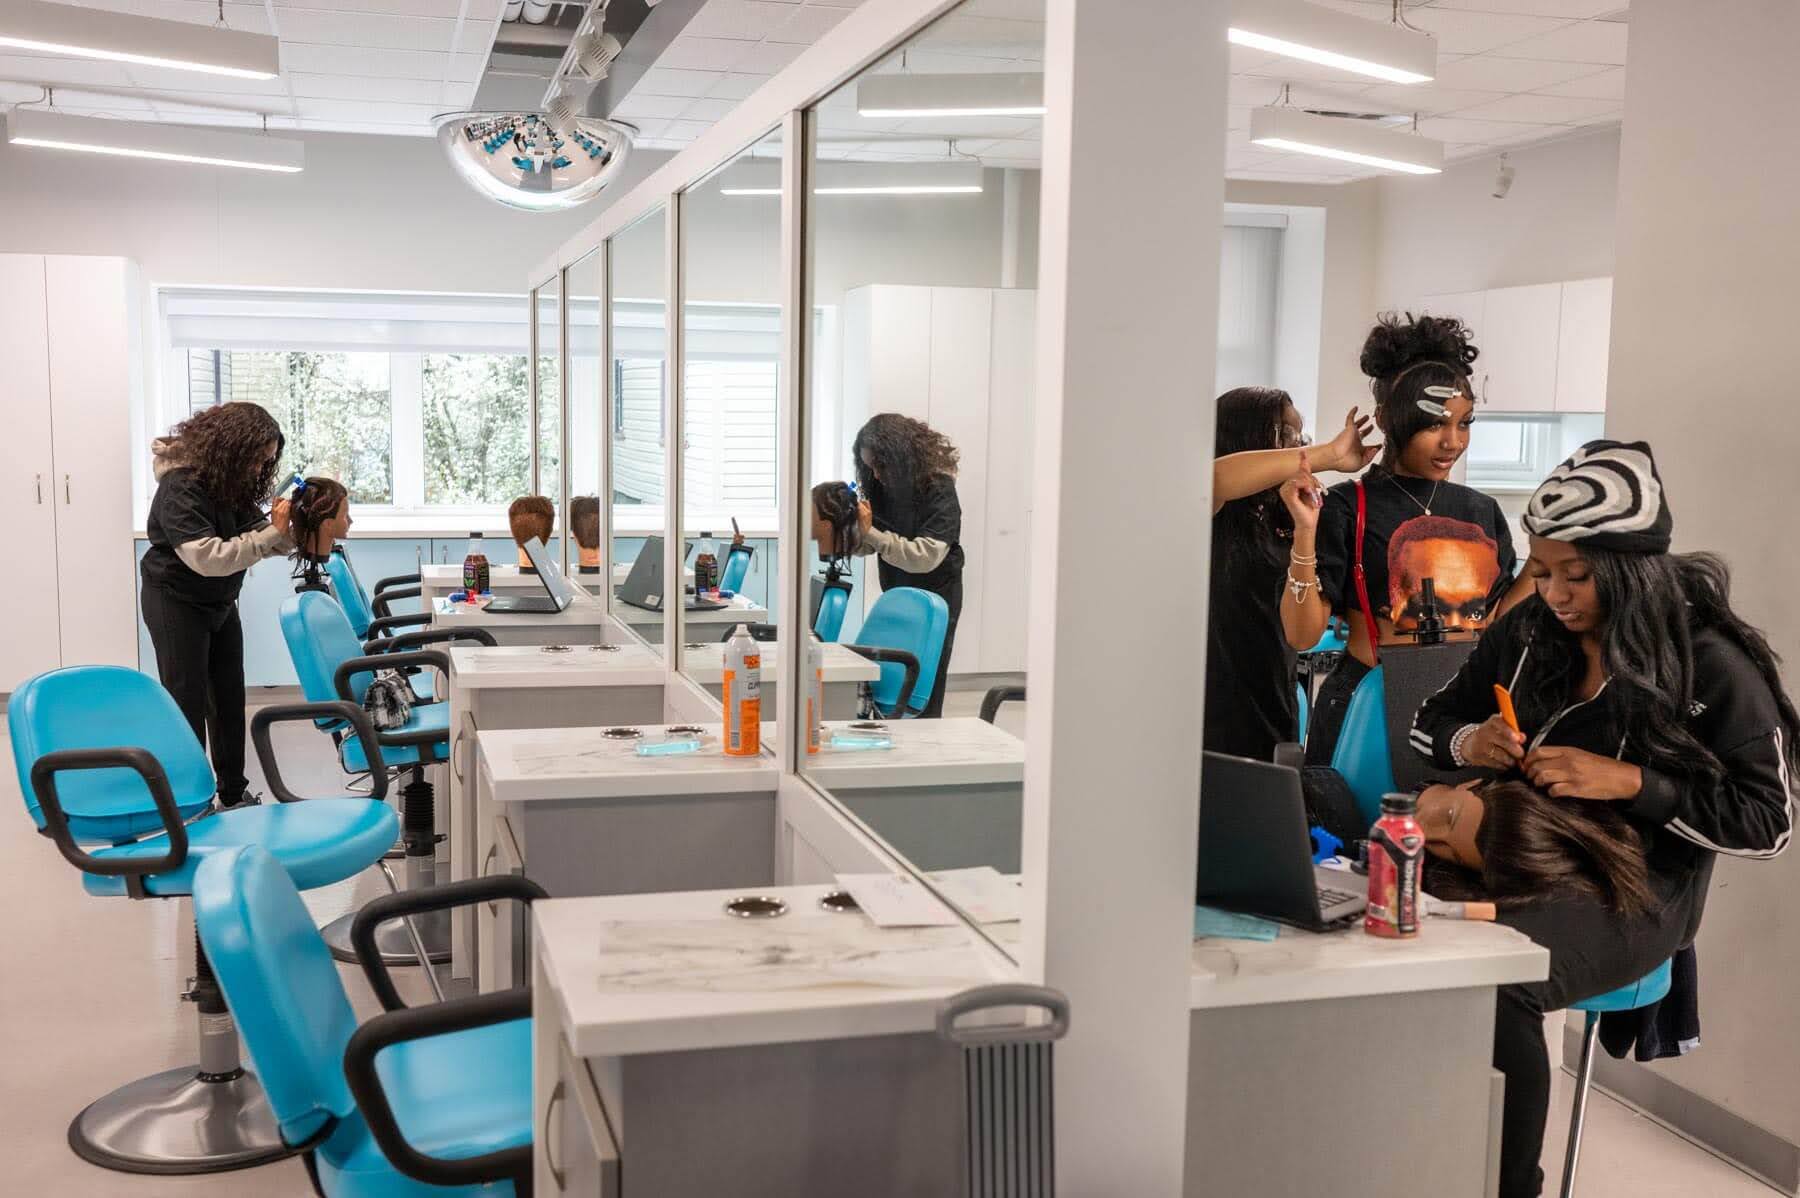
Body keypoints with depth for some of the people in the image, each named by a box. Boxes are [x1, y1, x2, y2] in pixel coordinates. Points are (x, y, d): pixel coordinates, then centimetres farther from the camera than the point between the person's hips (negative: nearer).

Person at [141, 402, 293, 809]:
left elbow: (254, 534, 1)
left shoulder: (235, 481, -2)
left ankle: (234, 794, 20)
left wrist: (284, 527, -20)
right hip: (176, 603, -7)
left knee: (229, 699, 10)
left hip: (220, 602, 7)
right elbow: (207, 557, -33)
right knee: (186, 703, -2)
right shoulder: (180, 487, -25)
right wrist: (273, 534, -33)